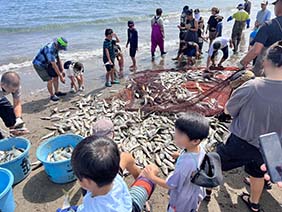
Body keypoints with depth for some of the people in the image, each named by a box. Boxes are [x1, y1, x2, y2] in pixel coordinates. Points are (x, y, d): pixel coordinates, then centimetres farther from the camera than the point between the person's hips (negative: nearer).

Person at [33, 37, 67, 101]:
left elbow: (58, 60, 6)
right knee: (50, 80, -12)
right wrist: (61, 76, -29)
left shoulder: (55, 48, -4)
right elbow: (54, 65, -33)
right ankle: (52, 95, 6)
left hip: (45, 64, 9)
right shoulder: (50, 50, -33)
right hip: (39, 65, -9)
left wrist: (62, 71, 2)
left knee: (55, 76, 8)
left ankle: (57, 92, 23)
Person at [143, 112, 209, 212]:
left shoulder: (185, 163, -44)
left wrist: (152, 177, -18)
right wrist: (181, 155, 9)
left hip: (182, 202, -6)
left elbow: (170, 185, -29)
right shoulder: (200, 150, -20)